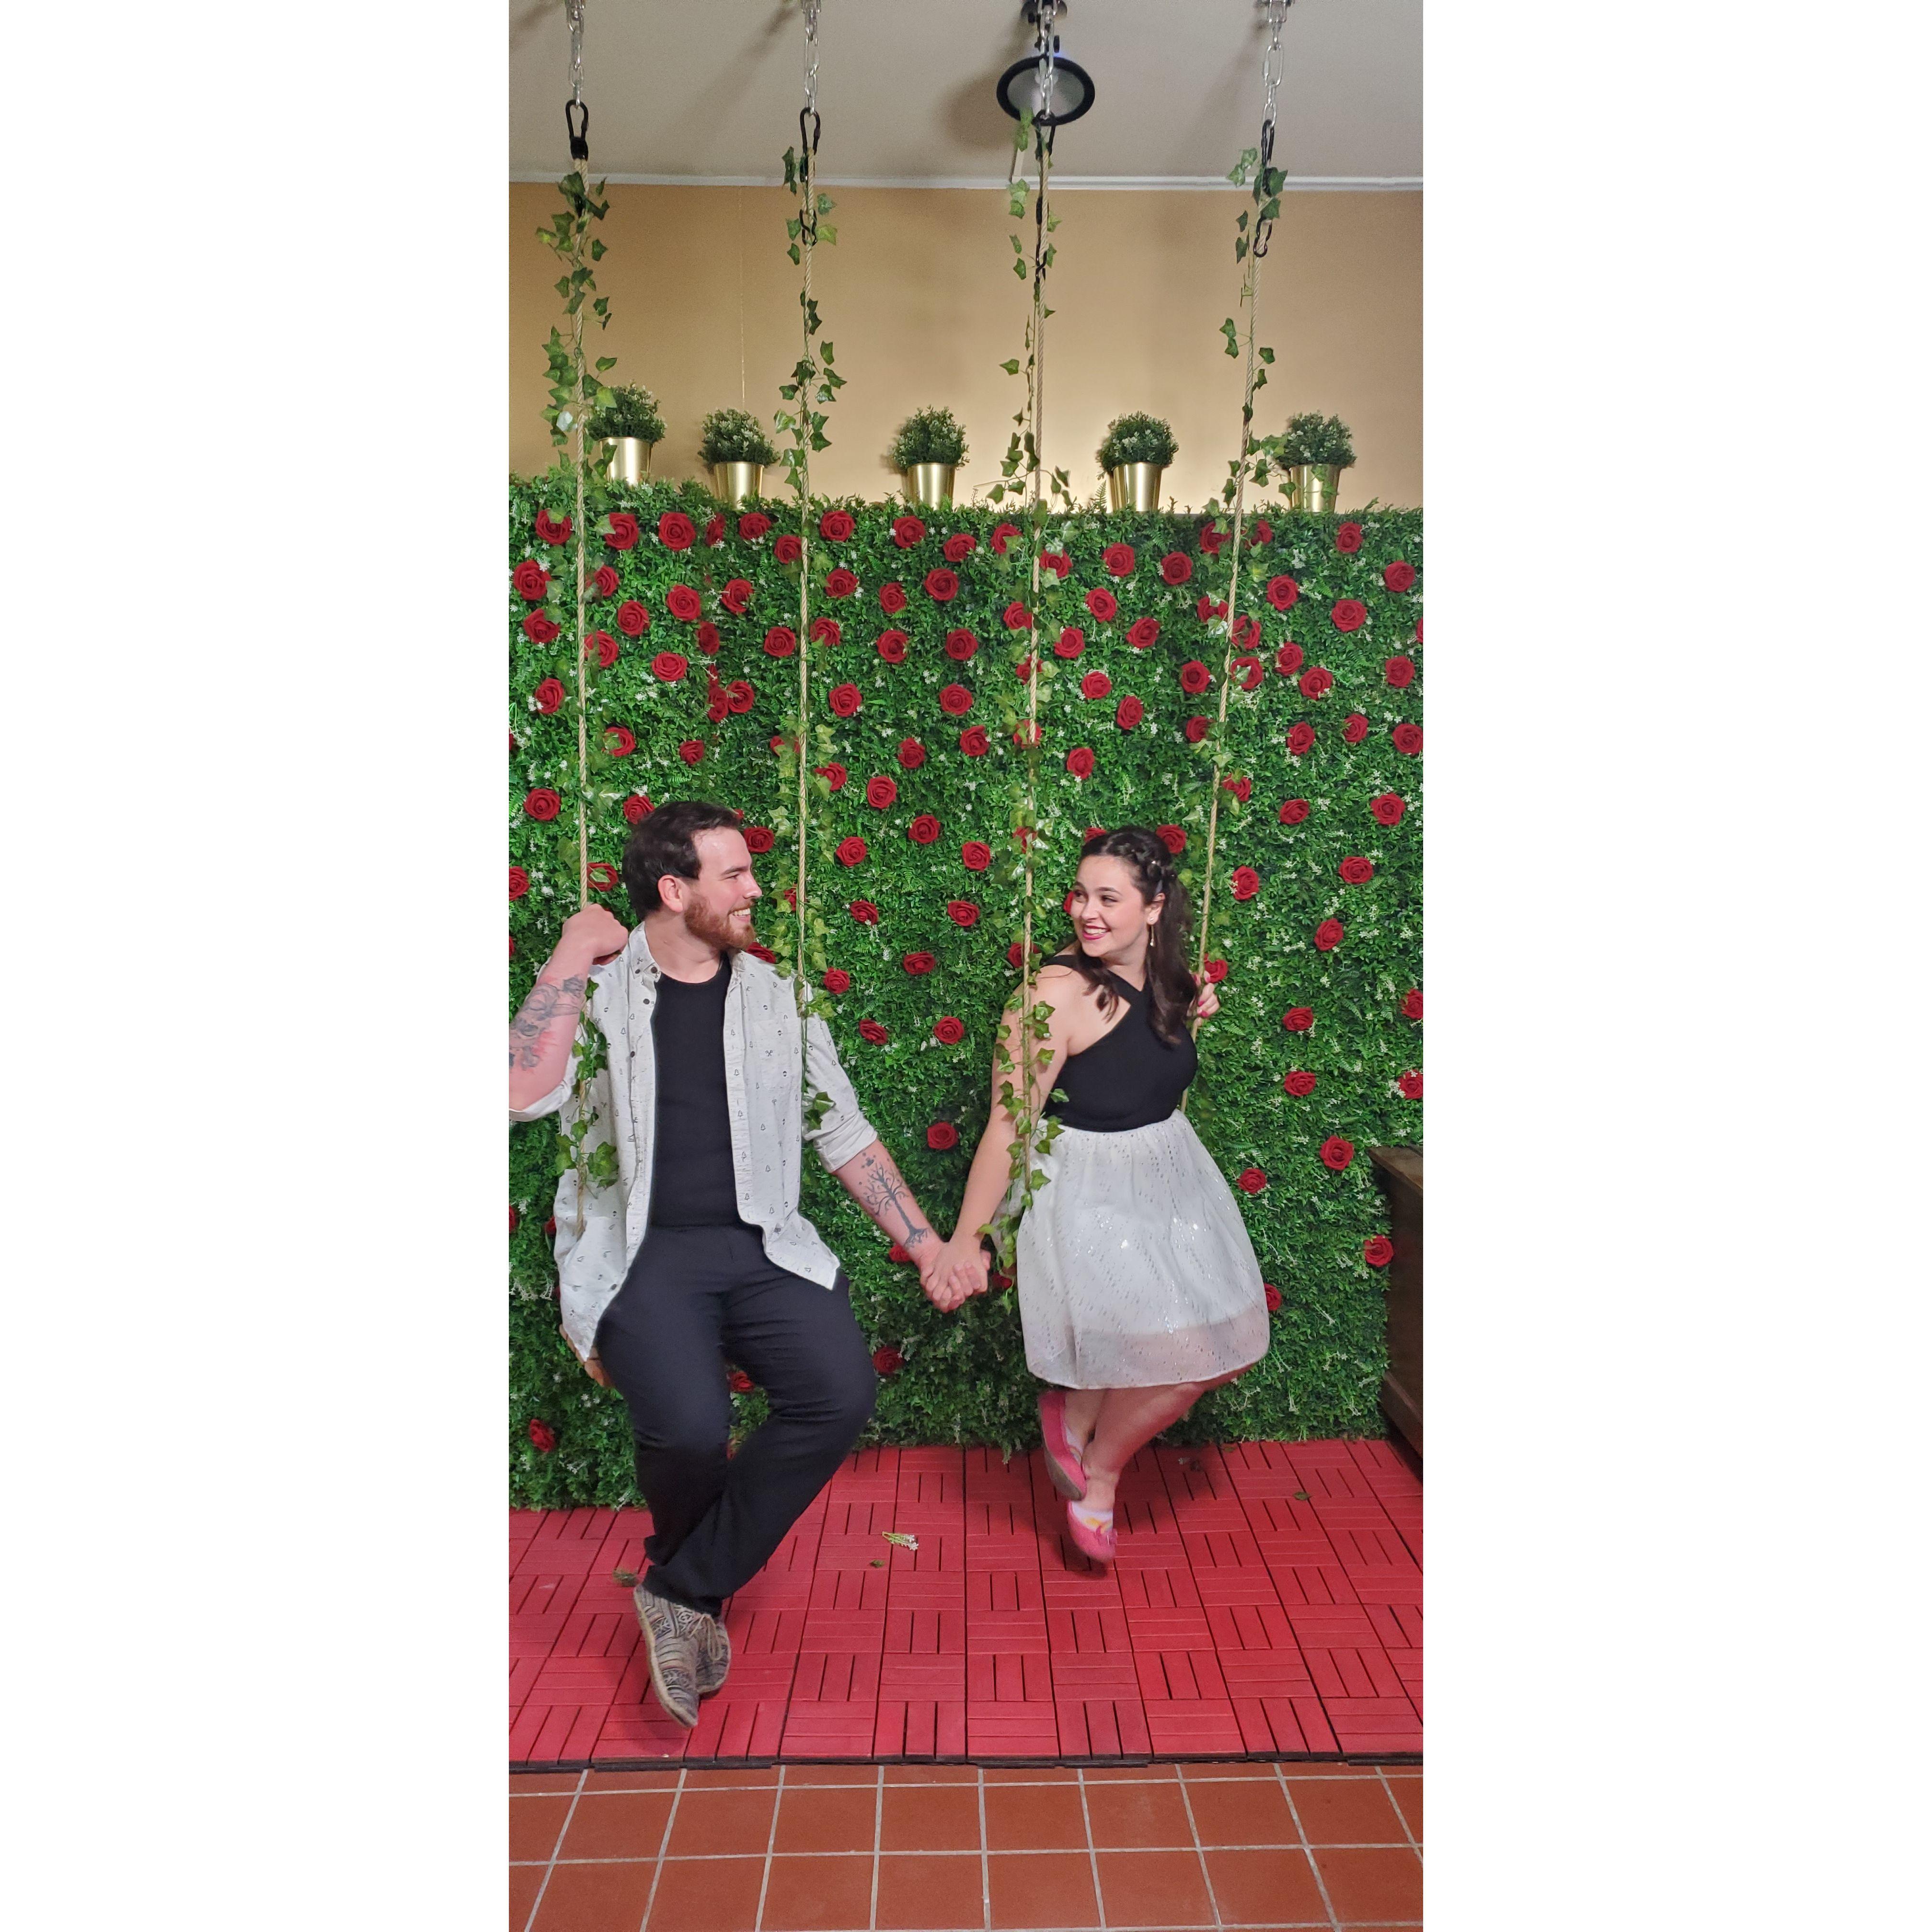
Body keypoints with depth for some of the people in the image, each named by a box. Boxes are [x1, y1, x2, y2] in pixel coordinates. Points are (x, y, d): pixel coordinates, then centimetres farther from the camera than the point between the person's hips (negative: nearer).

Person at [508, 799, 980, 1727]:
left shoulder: (774, 997, 11)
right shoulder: (594, 990, 4)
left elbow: (844, 1134, 13)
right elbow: (523, 1095, -14)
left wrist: (925, 1243, 11)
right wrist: (572, 955, -10)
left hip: (760, 1246, 3)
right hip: (640, 1249, -3)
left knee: (842, 1391, -21)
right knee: (688, 1425, -27)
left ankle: (685, 1589, 2)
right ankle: (695, 1589, 12)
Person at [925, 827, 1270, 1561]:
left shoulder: (1165, 979, -1)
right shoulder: (1058, 992, -24)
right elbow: (1007, 1124, -23)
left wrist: (1193, 1013, 1)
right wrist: (964, 1241, -21)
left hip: (1174, 1174, 8)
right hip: (1091, 1191, -8)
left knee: (1230, 1350, 11)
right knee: (1185, 1363, -7)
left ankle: (1077, 1409, 30)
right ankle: (1098, 1480, 23)